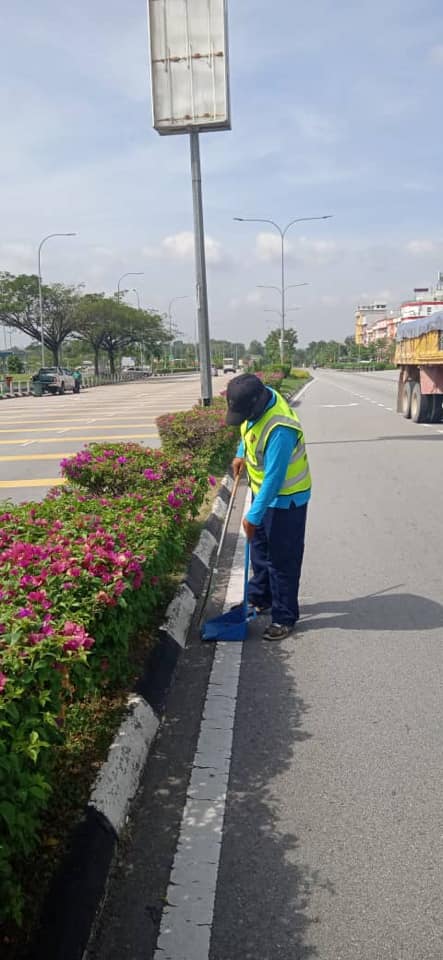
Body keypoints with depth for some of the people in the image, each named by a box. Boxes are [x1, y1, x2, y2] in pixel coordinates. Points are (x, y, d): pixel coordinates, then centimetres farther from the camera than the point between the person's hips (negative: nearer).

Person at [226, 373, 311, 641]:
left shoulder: (280, 429, -35)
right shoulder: (257, 401, -8)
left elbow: (273, 478, -32)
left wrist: (253, 516, -26)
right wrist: (241, 454, 6)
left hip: (285, 499, -9)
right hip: (263, 492, 9)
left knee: (282, 560, 2)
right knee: (259, 548, 22)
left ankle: (285, 618, 16)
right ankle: (261, 598, 40)